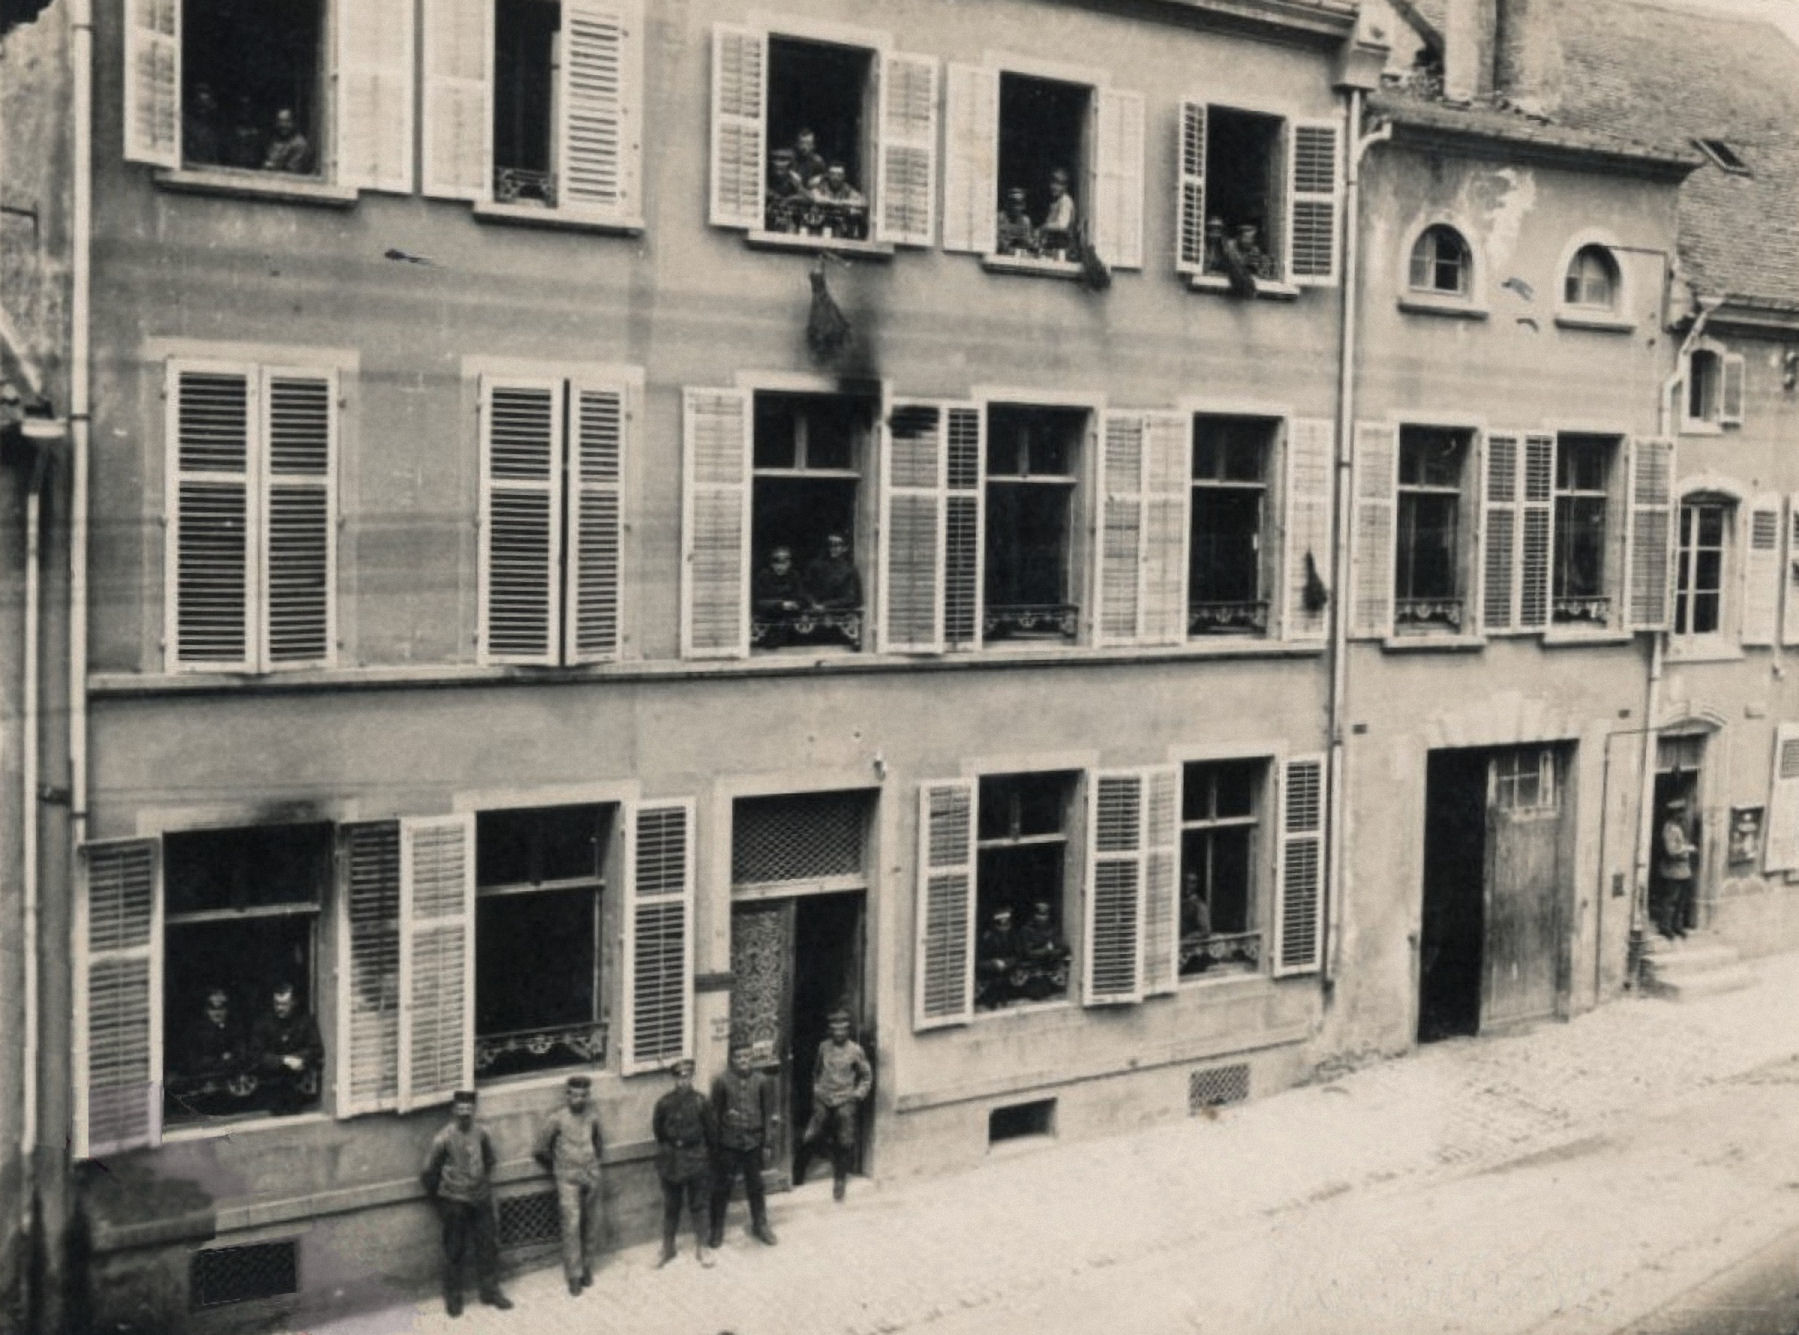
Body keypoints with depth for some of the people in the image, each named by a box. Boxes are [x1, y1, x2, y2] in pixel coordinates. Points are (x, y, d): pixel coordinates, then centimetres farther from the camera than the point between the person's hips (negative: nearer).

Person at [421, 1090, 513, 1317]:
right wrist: (438, 1196, 3)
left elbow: (490, 1160, 14)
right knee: (454, 1250, 6)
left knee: (487, 1246, 10)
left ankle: (490, 1291, 24)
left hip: (480, 1198, 4)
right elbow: (429, 1172, -6)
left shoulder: (481, 1133, -4)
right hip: (454, 1202, -4)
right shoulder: (443, 1138, -16)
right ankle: (453, 1297, 21)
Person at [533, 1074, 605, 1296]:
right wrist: (554, 1167, 8)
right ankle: (574, 1277, -1)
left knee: (591, 1226, 8)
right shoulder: (556, 1120, -10)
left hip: (591, 1177, 4)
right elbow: (539, 1150, -2)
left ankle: (587, 1267, 24)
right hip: (568, 1179, -4)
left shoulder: (592, 1117, 2)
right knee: (571, 1227, -7)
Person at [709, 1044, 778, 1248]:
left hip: (753, 1142, 1)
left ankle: (760, 1225, 30)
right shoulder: (722, 1082, -7)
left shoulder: (762, 1082, -3)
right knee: (722, 1186, 6)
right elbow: (715, 1113, 0)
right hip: (728, 1142, -1)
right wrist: (714, 1141, -2)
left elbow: (768, 1114, 2)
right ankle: (717, 1229, 19)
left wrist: (767, 1143, 1)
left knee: (755, 1186, 14)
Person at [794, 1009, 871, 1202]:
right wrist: (816, 1090, 12)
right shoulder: (824, 1047, 5)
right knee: (808, 1138, -5)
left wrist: (857, 1094, -2)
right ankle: (796, 1179, 10)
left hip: (845, 1101, -2)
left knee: (844, 1143, -4)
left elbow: (867, 1076, 7)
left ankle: (839, 1181, 12)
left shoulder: (855, 1051, -2)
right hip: (823, 1101, 2)